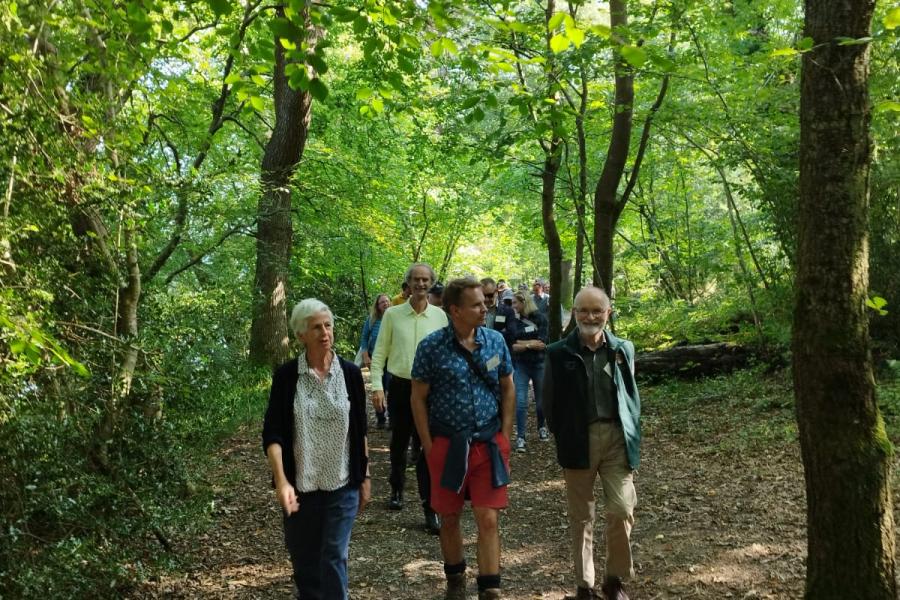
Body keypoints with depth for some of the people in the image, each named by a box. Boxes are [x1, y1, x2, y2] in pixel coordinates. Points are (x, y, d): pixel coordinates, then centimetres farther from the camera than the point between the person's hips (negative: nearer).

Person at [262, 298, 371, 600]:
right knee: (303, 558, 12)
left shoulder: (350, 373, -3)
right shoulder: (286, 375, -7)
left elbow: (359, 430, 5)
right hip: (300, 484, 0)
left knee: (335, 557, 0)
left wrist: (365, 477, 7)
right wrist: (281, 481, -23)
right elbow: (272, 432, -10)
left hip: (342, 484, 0)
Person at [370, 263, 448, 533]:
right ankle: (397, 489, 37)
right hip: (400, 386, 1)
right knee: (398, 443, 15)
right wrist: (377, 386, -5)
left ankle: (430, 509, 1)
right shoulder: (393, 314, 0)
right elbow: (379, 353, 2)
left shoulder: (439, 316, 2)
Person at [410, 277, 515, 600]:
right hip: (448, 446, -1)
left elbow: (507, 389, 10)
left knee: (489, 520, -1)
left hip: (489, 445, 1)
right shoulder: (432, 346, -9)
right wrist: (429, 447, -5)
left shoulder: (495, 340, 0)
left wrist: (505, 437, 5)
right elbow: (418, 398, -2)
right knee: (449, 518, 12)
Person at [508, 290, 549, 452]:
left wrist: (521, 343, -9)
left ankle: (542, 428, 35)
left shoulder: (540, 319, -5)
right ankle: (520, 437, -1)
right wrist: (531, 344, -12)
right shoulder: (514, 322, 2)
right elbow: (512, 346, -2)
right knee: (520, 402, -7)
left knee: (541, 401, 11)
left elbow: (542, 343, -13)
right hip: (521, 366, 1)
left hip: (539, 364, -1)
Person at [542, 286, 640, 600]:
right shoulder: (558, 353, -3)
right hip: (578, 441, -1)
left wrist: (631, 436, 6)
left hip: (616, 438, 2)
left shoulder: (623, 349, 5)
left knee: (622, 511, -3)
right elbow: (550, 403, 2)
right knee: (581, 517, 8)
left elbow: (632, 395, 12)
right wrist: (564, 440, 0)